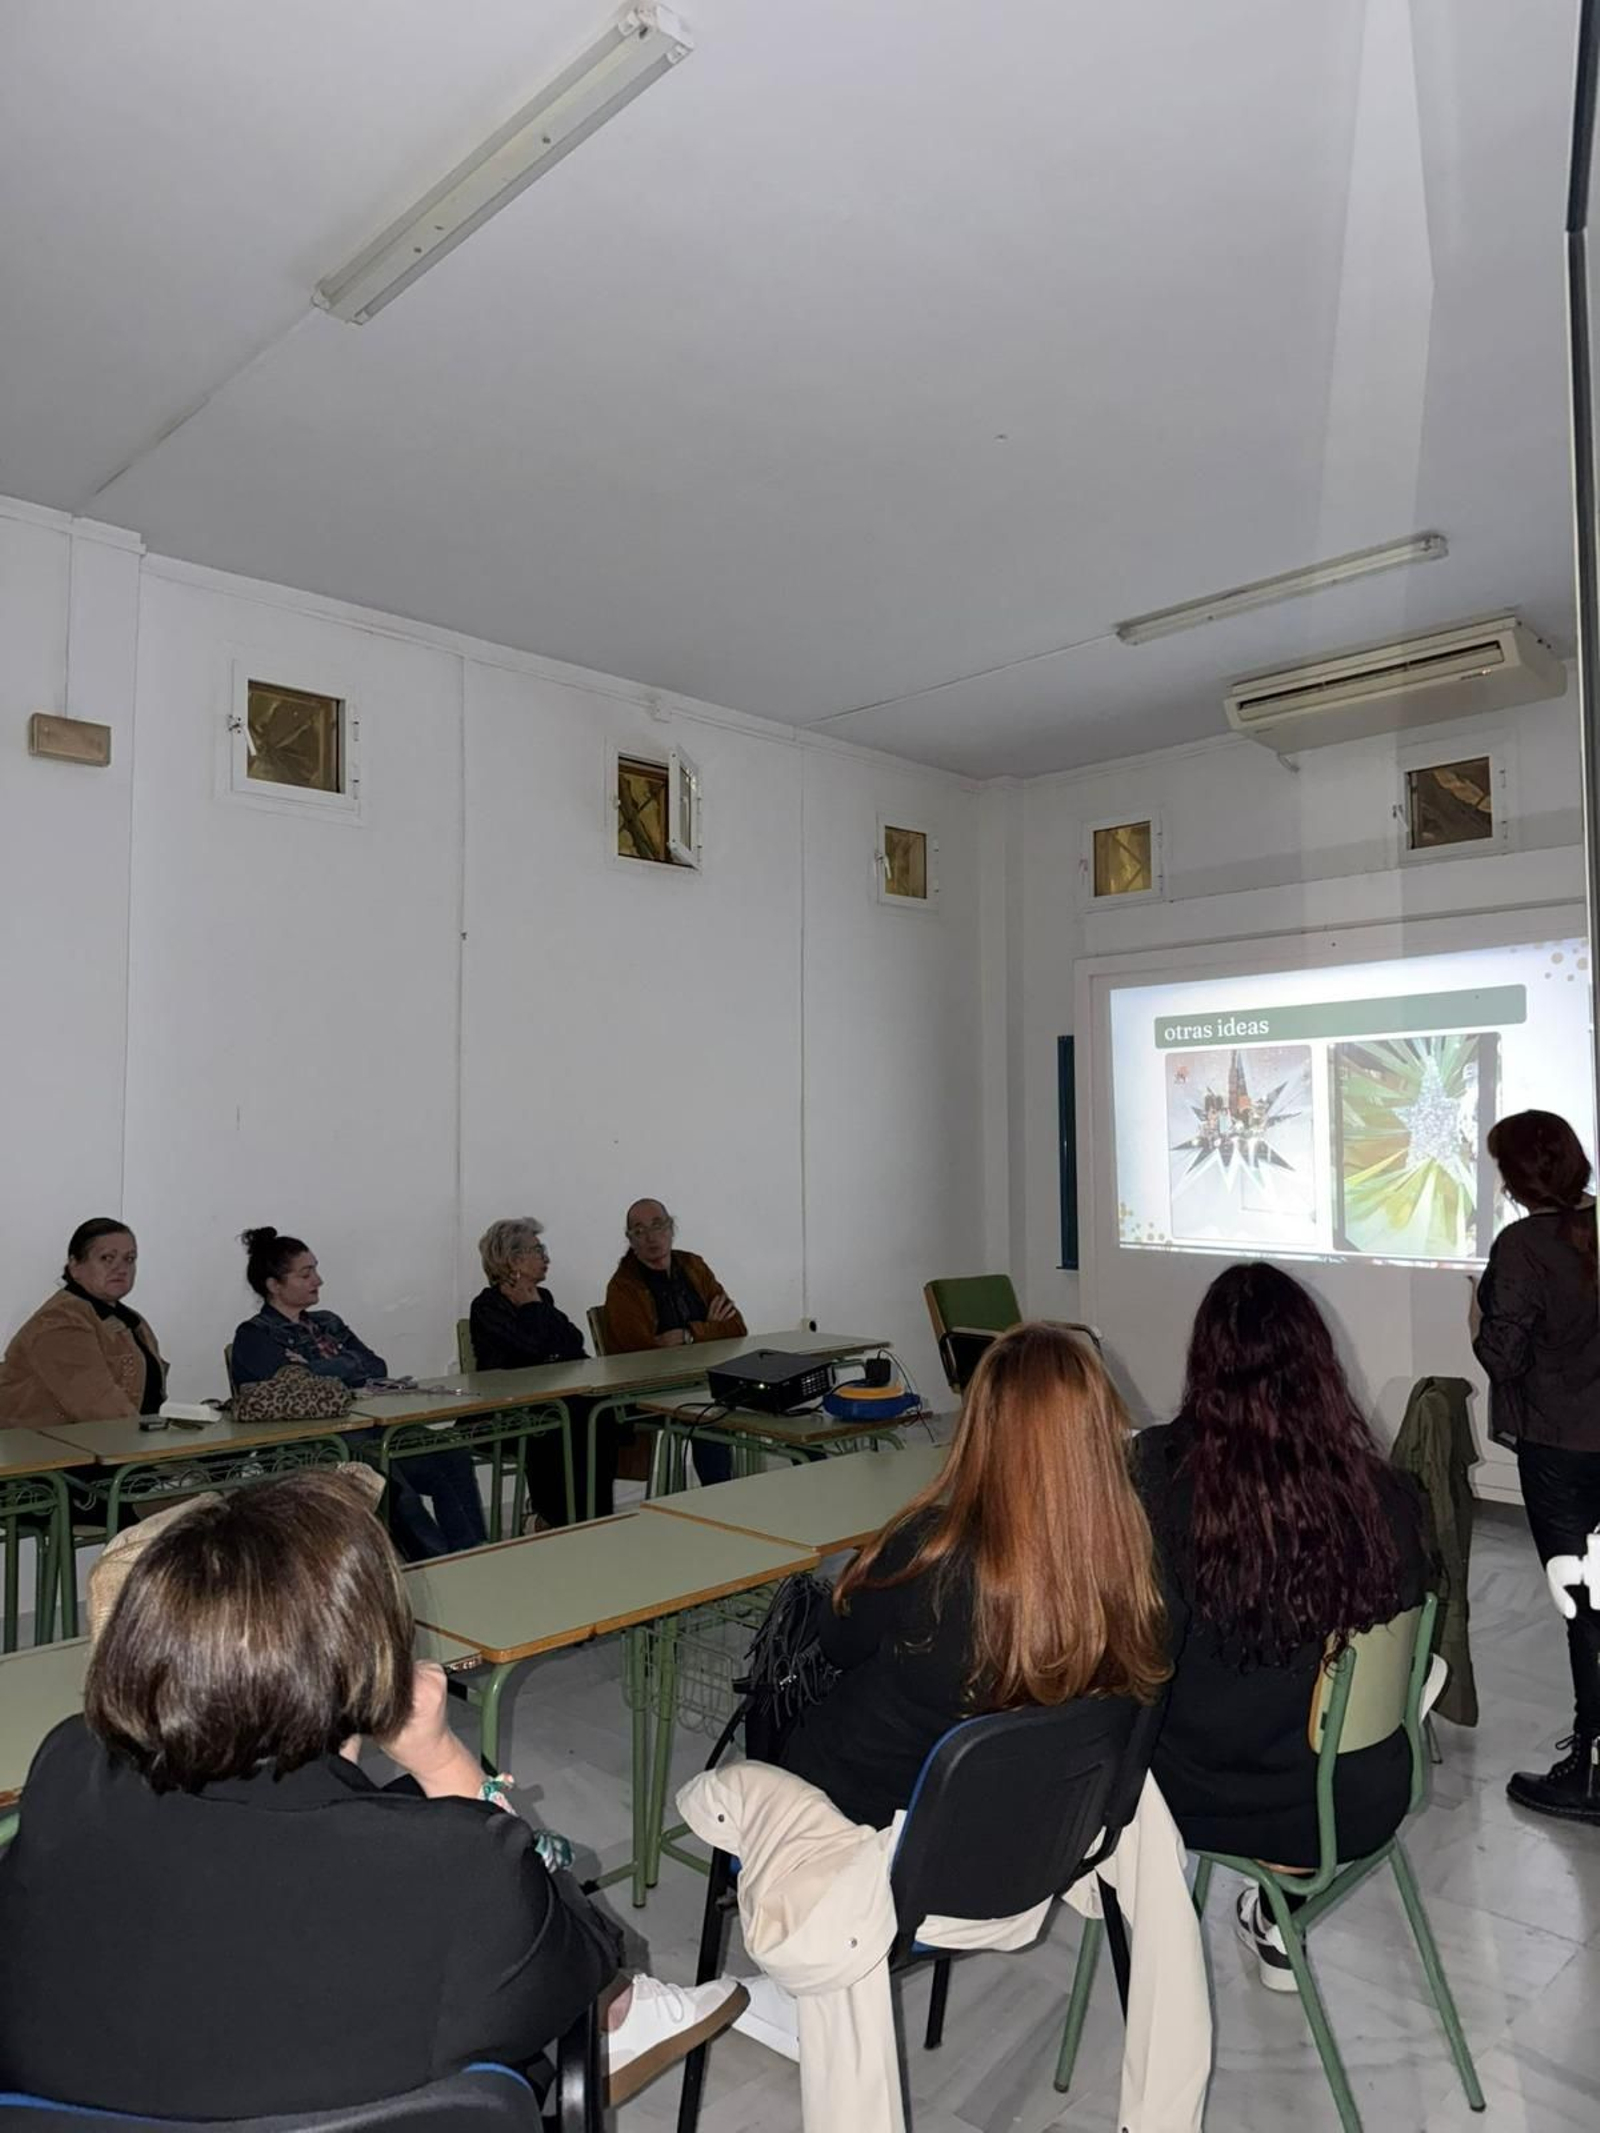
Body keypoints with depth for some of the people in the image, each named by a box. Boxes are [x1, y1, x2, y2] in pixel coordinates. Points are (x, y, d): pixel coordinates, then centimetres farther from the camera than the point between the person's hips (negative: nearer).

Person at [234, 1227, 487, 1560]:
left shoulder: (328, 1323, 24)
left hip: (367, 1425, 6)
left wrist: (317, 1369, -3)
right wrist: (349, 1368, 0)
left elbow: (377, 1367, 10)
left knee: (452, 1457, -20)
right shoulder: (254, 1336, 5)